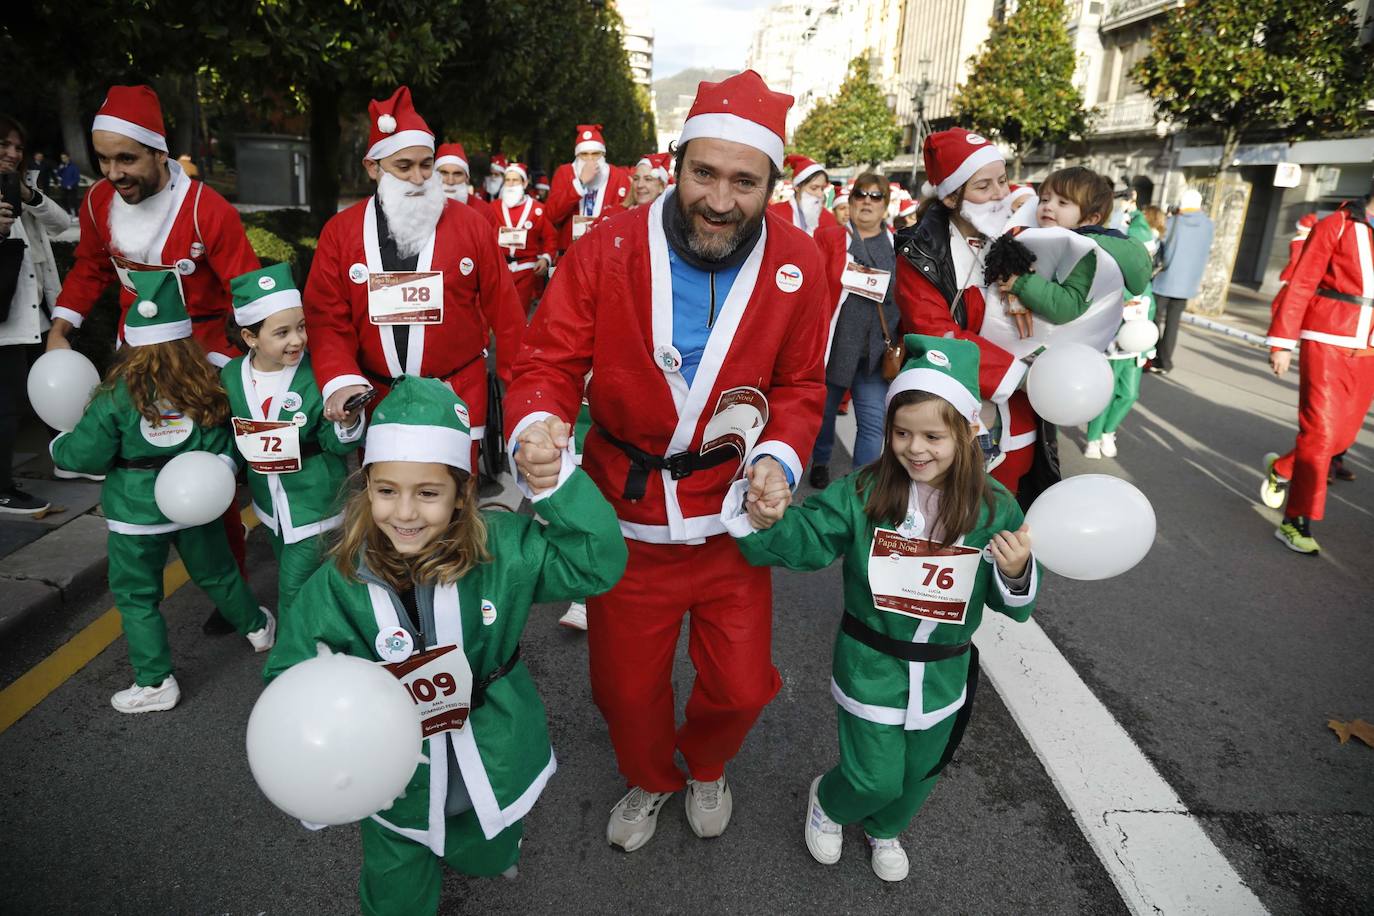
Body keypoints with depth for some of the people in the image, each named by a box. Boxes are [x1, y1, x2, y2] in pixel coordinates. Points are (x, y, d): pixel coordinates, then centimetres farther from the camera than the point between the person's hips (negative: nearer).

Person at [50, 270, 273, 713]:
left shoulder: (117, 398, -15)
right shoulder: (208, 390, -7)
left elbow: (85, 455, -9)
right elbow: (223, 445, -5)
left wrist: (59, 446, 9)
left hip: (136, 512, -3)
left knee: (136, 596, 11)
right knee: (217, 574, 24)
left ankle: (155, 682, 13)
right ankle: (258, 627, 43)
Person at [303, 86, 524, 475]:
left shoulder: (472, 225, -1)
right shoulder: (340, 231, 2)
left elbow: (504, 312, 1)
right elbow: (326, 320, 0)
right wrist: (340, 382, -16)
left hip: (460, 397, -1)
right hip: (373, 400, 2)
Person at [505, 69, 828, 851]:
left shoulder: (799, 263, -7)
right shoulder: (606, 251, -13)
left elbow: (801, 385, 2)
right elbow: (551, 361, -10)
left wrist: (781, 457, -16)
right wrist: (535, 426, -30)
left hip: (734, 521, 1)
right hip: (627, 520, 0)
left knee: (740, 688, 13)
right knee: (627, 688, 17)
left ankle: (707, 767, 53)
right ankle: (650, 781, 54)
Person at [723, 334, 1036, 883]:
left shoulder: (994, 509, -13)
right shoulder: (862, 494, -17)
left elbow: (1011, 605, -4)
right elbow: (801, 540, -16)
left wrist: (1016, 573, -25)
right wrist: (764, 522, -37)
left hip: (944, 675, 3)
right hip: (871, 667, -2)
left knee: (918, 775, 24)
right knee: (875, 777, 7)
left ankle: (883, 831, 58)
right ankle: (827, 802, 45)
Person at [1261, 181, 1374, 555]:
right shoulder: (1335, 227, -6)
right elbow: (1300, 286, -7)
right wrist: (1282, 343, -10)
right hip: (1327, 344, -6)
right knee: (1319, 432, -8)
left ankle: (1281, 468, 35)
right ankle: (1295, 523, 0)